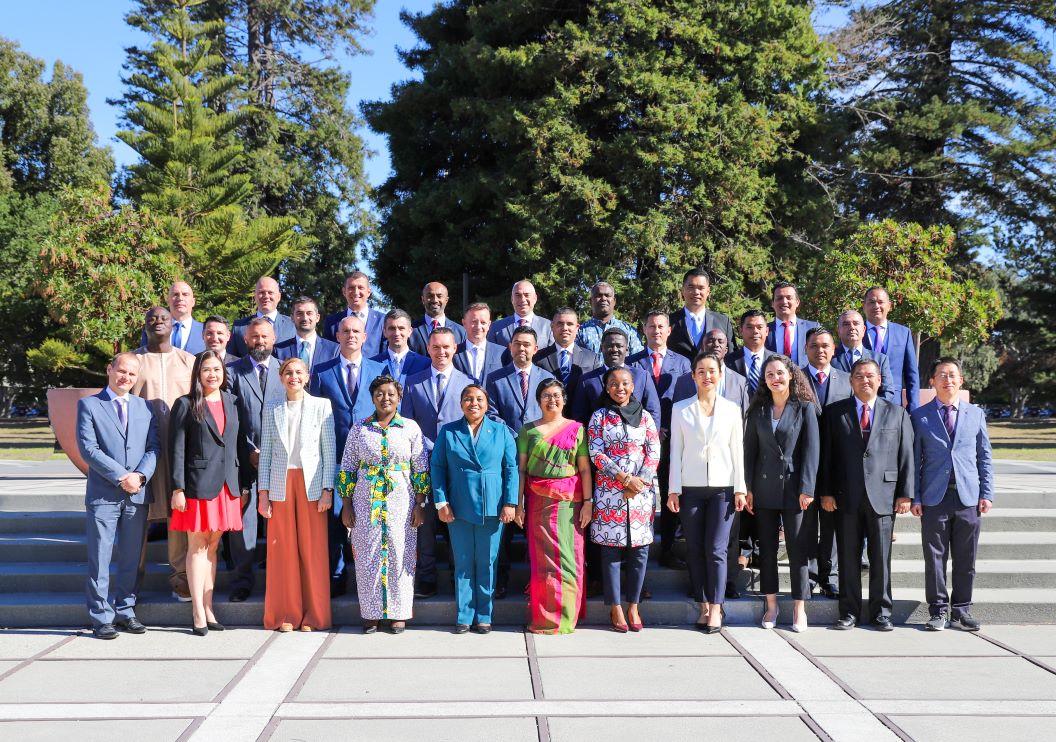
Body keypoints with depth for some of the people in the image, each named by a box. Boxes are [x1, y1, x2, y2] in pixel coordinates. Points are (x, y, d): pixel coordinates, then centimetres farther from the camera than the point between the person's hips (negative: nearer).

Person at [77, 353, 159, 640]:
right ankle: (101, 617, 6)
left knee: (131, 559, 9)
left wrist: (141, 475, -12)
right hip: (103, 495, -3)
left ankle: (125, 611, 19)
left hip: (138, 494, 4)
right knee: (100, 559, -1)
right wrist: (121, 476, -14)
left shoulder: (145, 408, 14)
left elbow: (153, 448, 7)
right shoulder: (88, 405, 2)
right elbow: (88, 448, -8)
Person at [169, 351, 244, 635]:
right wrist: (177, 489, -11)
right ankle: (198, 613, 5)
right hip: (197, 484, -4)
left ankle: (208, 609, 16)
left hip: (226, 485, 5)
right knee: (197, 546, 1)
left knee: (213, 546, 10)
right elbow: (177, 449, -5)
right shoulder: (186, 405, -2)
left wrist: (241, 486, 12)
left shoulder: (231, 403, 12)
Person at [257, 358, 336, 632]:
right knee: (282, 550, 2)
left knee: (313, 549, -1)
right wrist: (263, 493, 2)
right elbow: (265, 453, 10)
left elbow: (330, 451, 2)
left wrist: (327, 489, -6)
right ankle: (286, 615, 11)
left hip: (311, 484, -1)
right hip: (280, 485, 2)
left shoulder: (321, 406, 4)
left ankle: (313, 615, 9)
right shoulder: (272, 410, 10)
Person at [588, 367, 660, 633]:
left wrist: (640, 481, -11)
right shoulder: (599, 417, 5)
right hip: (608, 490, -2)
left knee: (640, 548, 1)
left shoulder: (645, 417, 10)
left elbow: (654, 453, 4)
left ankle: (633, 606, 11)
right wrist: (624, 478, -12)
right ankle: (616, 608, 6)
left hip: (641, 490, 2)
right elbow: (596, 453, -4)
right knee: (611, 549, -1)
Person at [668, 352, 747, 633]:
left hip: (722, 487, -1)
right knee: (695, 550, 2)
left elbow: (737, 450, 7)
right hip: (690, 488, 1)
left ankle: (715, 609, 0)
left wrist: (740, 489, 2)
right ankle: (704, 607, 11)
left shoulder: (731, 409, 7)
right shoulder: (680, 409, 6)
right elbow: (675, 451, 5)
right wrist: (673, 489, 1)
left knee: (716, 549, -6)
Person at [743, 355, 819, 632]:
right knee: (767, 548, 7)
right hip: (764, 488, 3)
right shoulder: (758, 410, 7)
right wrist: (748, 488, 1)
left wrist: (806, 489, -11)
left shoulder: (805, 407, -1)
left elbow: (811, 450, -5)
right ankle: (771, 605, 17)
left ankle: (799, 608, 9)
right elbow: (750, 449, 8)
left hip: (794, 488, -3)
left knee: (798, 549, 0)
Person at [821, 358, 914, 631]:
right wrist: (826, 492, -1)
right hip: (846, 497, 0)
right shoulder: (835, 412, 8)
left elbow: (906, 456, 6)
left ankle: (881, 611, 15)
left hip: (883, 496, 0)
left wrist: (905, 494, -1)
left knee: (881, 558, 4)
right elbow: (826, 455, 5)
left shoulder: (897, 414, 9)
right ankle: (849, 612, 14)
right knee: (848, 558, 4)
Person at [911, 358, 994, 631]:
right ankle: (939, 611, 12)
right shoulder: (919, 417, 5)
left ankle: (961, 611, 17)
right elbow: (914, 460, 4)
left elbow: (985, 457, 11)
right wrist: (914, 497, -2)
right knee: (935, 558, 2)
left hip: (968, 497, 1)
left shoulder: (975, 414, 10)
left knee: (965, 560, 6)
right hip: (934, 498, -1)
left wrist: (987, 493, 3)